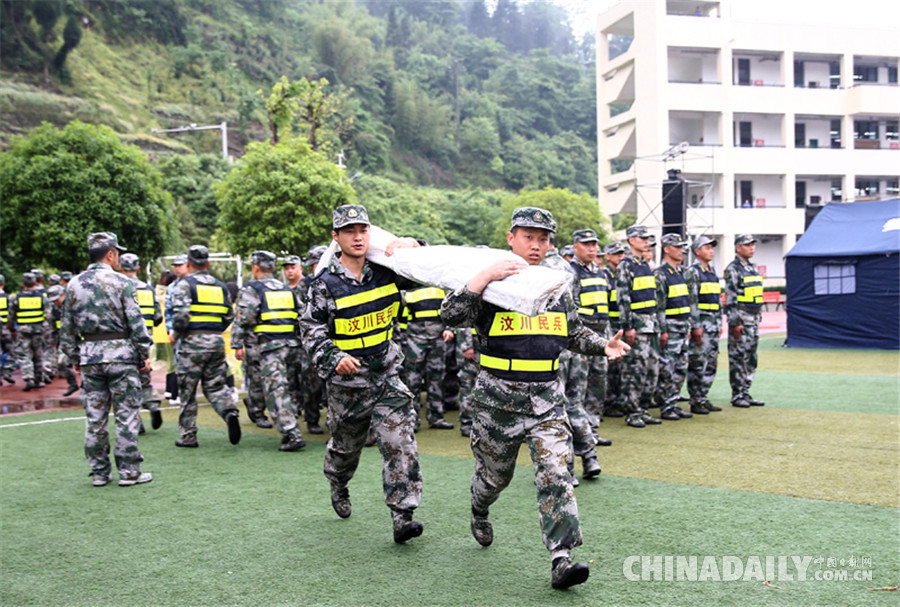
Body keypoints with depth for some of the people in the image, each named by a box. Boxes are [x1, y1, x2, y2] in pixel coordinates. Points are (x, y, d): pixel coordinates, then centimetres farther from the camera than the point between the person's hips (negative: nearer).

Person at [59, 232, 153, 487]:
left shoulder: (74, 285, 7)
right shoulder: (121, 282, -7)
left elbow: (67, 328, 9)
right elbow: (136, 322, -10)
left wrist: (75, 359, 16)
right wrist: (145, 354, -3)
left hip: (89, 356, 5)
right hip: (120, 353, -5)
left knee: (95, 417, 9)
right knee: (126, 415, 1)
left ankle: (99, 472, 16)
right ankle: (129, 471, 4)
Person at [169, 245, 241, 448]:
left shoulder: (184, 284, -5)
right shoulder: (220, 286, 13)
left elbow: (180, 315, -16)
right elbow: (229, 316, 14)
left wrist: (175, 334, 0)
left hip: (193, 342, -4)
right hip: (217, 342, 5)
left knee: (188, 391, 6)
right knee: (215, 386, 12)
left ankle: (188, 436, 11)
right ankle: (230, 412, -17)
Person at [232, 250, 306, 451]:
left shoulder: (251, 290, 1)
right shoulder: (287, 289, 19)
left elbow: (243, 319, -7)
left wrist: (237, 345, -3)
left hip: (270, 346, -6)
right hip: (292, 344, 6)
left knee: (276, 391, -6)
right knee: (290, 390, 13)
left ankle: (292, 435, -14)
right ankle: (290, 432, 17)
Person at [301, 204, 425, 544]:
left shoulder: (386, 271, 1)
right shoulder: (326, 283, -8)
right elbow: (312, 329, -4)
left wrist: (411, 246, -8)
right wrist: (334, 359, -20)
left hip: (387, 375, 2)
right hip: (346, 381, -2)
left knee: (400, 442, -12)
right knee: (345, 445, 17)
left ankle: (402, 517, -9)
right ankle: (338, 487, 49)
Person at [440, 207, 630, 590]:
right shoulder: (491, 284, -6)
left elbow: (574, 335, 21)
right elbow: (451, 316, -21)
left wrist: (604, 346, 3)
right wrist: (484, 277, -26)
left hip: (547, 399, 3)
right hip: (498, 398, -2)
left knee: (556, 474, -11)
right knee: (495, 474, 16)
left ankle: (562, 560, -11)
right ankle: (479, 512, 50)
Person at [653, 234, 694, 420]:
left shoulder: (680, 272, 16)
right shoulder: (660, 274, -11)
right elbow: (658, 305, -16)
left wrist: (688, 325, 18)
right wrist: (663, 331, -19)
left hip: (682, 328, 9)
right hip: (670, 328, -9)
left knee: (680, 369, 10)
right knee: (667, 370, -5)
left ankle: (673, 404, 17)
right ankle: (665, 408, 1)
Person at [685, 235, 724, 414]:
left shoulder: (712, 271, 17)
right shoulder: (693, 272, -9)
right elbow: (691, 301, -15)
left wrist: (720, 323, 17)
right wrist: (696, 326, -19)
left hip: (713, 324, 9)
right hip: (700, 323, -9)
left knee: (711, 363, 10)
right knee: (698, 364, -6)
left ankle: (703, 398, 18)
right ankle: (696, 402, 0)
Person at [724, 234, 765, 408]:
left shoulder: (753, 268, 16)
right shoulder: (733, 269, -10)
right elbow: (730, 298, -15)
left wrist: (758, 317, 18)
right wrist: (735, 322, -19)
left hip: (754, 317, 9)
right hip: (740, 318, -9)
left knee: (751, 358, 10)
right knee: (738, 358, -4)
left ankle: (745, 393, 17)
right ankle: (737, 395, 1)